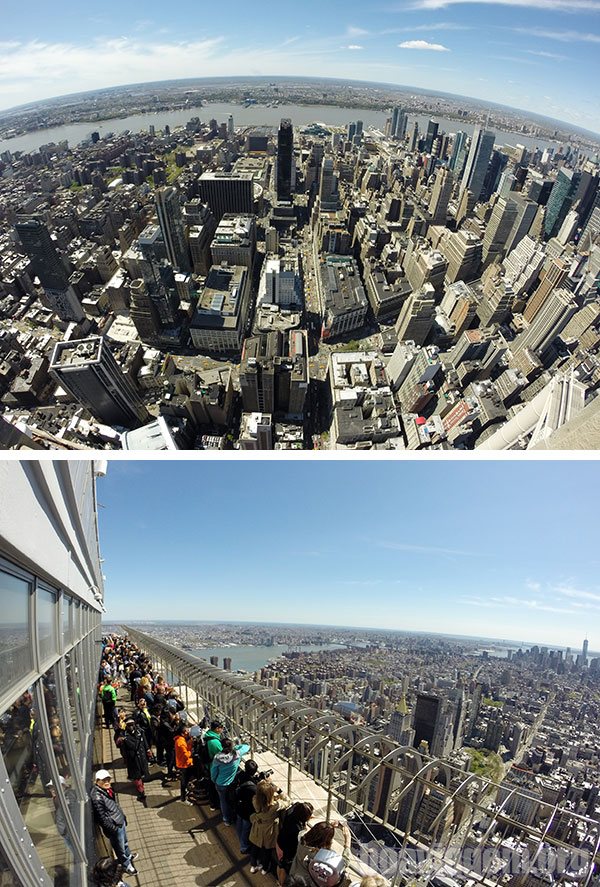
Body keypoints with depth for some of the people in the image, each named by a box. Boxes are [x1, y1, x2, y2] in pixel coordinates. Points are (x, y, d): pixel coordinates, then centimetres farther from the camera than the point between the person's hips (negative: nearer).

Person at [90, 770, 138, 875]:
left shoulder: (107, 789, -5)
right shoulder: (97, 797, -32)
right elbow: (102, 817, -26)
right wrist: (113, 829, -20)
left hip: (120, 821, 8)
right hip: (114, 827, -8)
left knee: (125, 841, 30)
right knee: (120, 847, 16)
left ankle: (128, 855, 55)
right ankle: (127, 865, 38)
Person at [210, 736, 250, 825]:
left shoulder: (217, 758, -26)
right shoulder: (237, 754, -25)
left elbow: (213, 771, -9)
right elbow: (246, 747, -6)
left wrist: (214, 780, 10)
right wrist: (235, 747, 3)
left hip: (221, 784, 0)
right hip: (233, 783, 1)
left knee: (224, 802, 23)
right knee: (233, 801, 25)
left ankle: (227, 820, 41)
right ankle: (234, 819, 43)